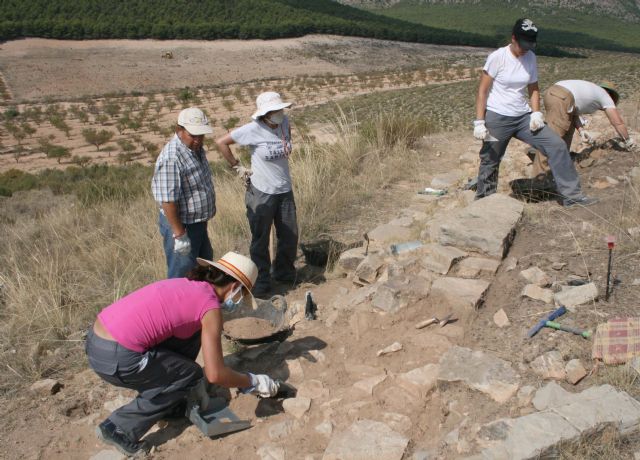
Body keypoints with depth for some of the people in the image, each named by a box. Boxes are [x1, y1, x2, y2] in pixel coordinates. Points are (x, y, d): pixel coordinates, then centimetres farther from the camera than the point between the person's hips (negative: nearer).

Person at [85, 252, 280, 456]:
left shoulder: (188, 286, 14)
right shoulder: (210, 305, -9)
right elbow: (215, 374, -12)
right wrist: (253, 382, 5)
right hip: (114, 358, -8)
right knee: (190, 374, 9)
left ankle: (168, 404, 29)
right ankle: (120, 429, 10)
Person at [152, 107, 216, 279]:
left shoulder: (196, 148, 3)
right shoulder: (171, 158, -27)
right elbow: (167, 200, -28)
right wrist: (179, 235, -26)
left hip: (197, 222, 10)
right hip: (181, 225, -10)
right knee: (183, 276, 5)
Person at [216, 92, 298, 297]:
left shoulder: (284, 122, -3)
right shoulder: (253, 130, -18)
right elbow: (221, 142, -11)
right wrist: (237, 166, -8)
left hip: (285, 190, 5)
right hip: (261, 193, -5)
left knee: (290, 237, 15)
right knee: (260, 240, 7)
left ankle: (284, 273, 38)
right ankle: (261, 282, 23)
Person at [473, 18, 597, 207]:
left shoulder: (530, 57, 4)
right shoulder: (497, 57, -11)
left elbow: (533, 88, 13)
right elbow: (482, 91, -10)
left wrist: (536, 113, -3)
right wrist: (479, 122, -15)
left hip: (524, 117, 5)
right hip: (497, 119, -5)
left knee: (557, 145, -4)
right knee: (489, 162, 3)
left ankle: (571, 195, 3)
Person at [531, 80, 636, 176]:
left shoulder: (590, 90, 37)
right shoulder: (605, 96, 19)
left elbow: (573, 112, 25)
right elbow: (618, 123, 18)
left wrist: (582, 130, 12)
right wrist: (627, 141, 31)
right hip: (560, 99, -9)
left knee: (569, 128, 26)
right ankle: (540, 176, -18)